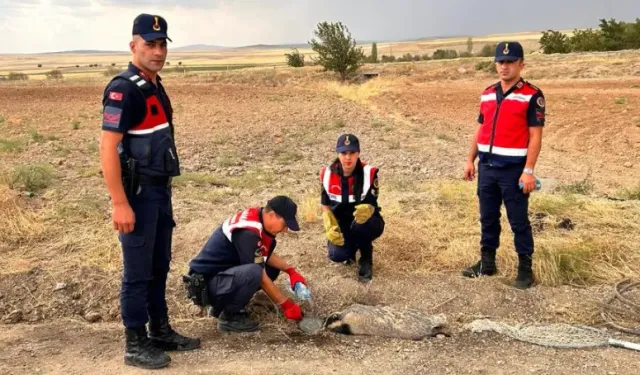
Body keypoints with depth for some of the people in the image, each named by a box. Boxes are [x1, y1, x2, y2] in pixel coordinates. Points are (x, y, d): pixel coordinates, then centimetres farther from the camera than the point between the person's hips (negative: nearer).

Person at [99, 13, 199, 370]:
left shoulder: (155, 86, 13)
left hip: (160, 190, 9)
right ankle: (136, 345, 14)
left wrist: (165, 192, 18)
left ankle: (161, 332, 29)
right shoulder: (123, 89, -15)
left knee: (159, 267, 16)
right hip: (137, 193, -9)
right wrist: (120, 203, -23)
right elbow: (108, 149, -20)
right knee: (138, 271, 1)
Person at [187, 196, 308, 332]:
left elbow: (267, 255, 15)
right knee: (253, 272, -33)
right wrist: (286, 304, -13)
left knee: (272, 268, 8)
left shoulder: (257, 217, 1)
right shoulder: (248, 232, -27)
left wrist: (290, 270, 1)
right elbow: (259, 275, -22)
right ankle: (229, 316, -8)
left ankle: (222, 304, 11)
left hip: (223, 275, 10)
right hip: (204, 284, -10)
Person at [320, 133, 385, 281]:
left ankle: (366, 259, -6)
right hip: (341, 223, 2)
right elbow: (326, 206, -1)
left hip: (367, 223, -2)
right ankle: (351, 246, 17)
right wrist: (331, 228, -17)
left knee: (360, 224, -38)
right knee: (337, 255, -24)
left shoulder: (369, 173, -19)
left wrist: (366, 210, -43)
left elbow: (371, 205, -18)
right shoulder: (327, 174, -11)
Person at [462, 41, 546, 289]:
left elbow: (535, 136, -11)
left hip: (513, 169, -6)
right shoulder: (487, 94, 10)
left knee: (519, 221, 3)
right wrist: (470, 160, 11)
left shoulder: (532, 96, -8)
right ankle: (487, 262, 26)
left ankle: (525, 268, 15)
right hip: (487, 167, 6)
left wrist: (528, 171, -17)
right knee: (488, 218, 14)